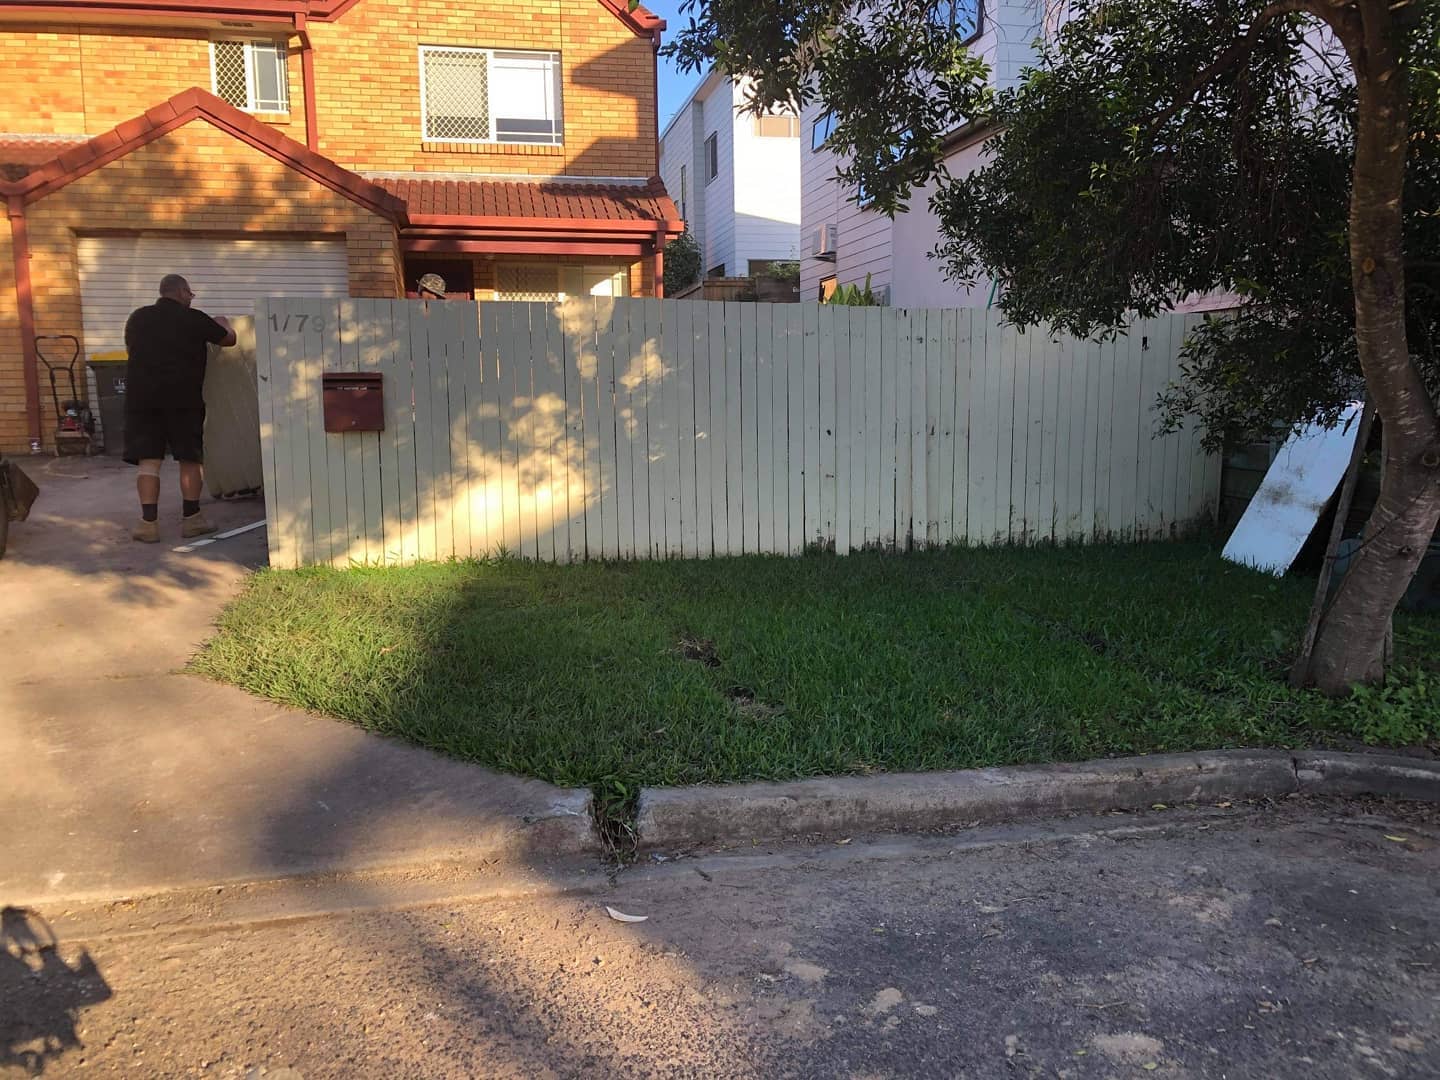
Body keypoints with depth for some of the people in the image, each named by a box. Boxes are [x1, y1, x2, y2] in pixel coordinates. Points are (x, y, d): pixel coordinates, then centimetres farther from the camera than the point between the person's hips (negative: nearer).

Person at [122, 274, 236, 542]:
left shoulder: (137, 318, 9)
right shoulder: (193, 319, -3)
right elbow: (229, 339, 10)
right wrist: (223, 323, 32)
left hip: (142, 396, 3)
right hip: (183, 398, -3)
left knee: (148, 461, 2)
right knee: (190, 459, 8)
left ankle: (149, 523, -2)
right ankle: (191, 518, 12)